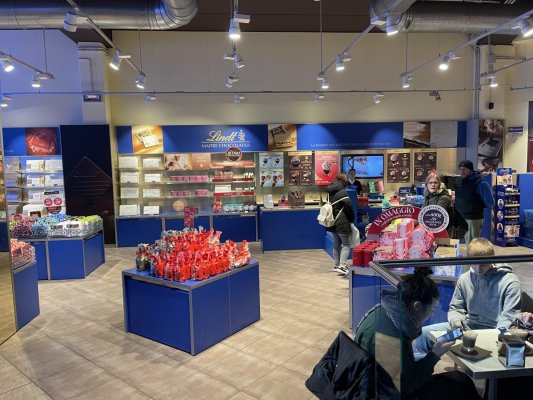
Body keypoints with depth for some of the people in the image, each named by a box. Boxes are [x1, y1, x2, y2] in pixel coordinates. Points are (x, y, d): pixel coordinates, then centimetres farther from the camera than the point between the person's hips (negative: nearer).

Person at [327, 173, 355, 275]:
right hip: (342, 223, -8)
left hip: (332, 222, 8)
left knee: (336, 244, 18)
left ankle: (337, 265, 24)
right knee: (347, 244, 0)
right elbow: (349, 207, -16)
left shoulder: (329, 193, 8)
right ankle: (342, 266, -11)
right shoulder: (342, 193, -16)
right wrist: (351, 219, 0)